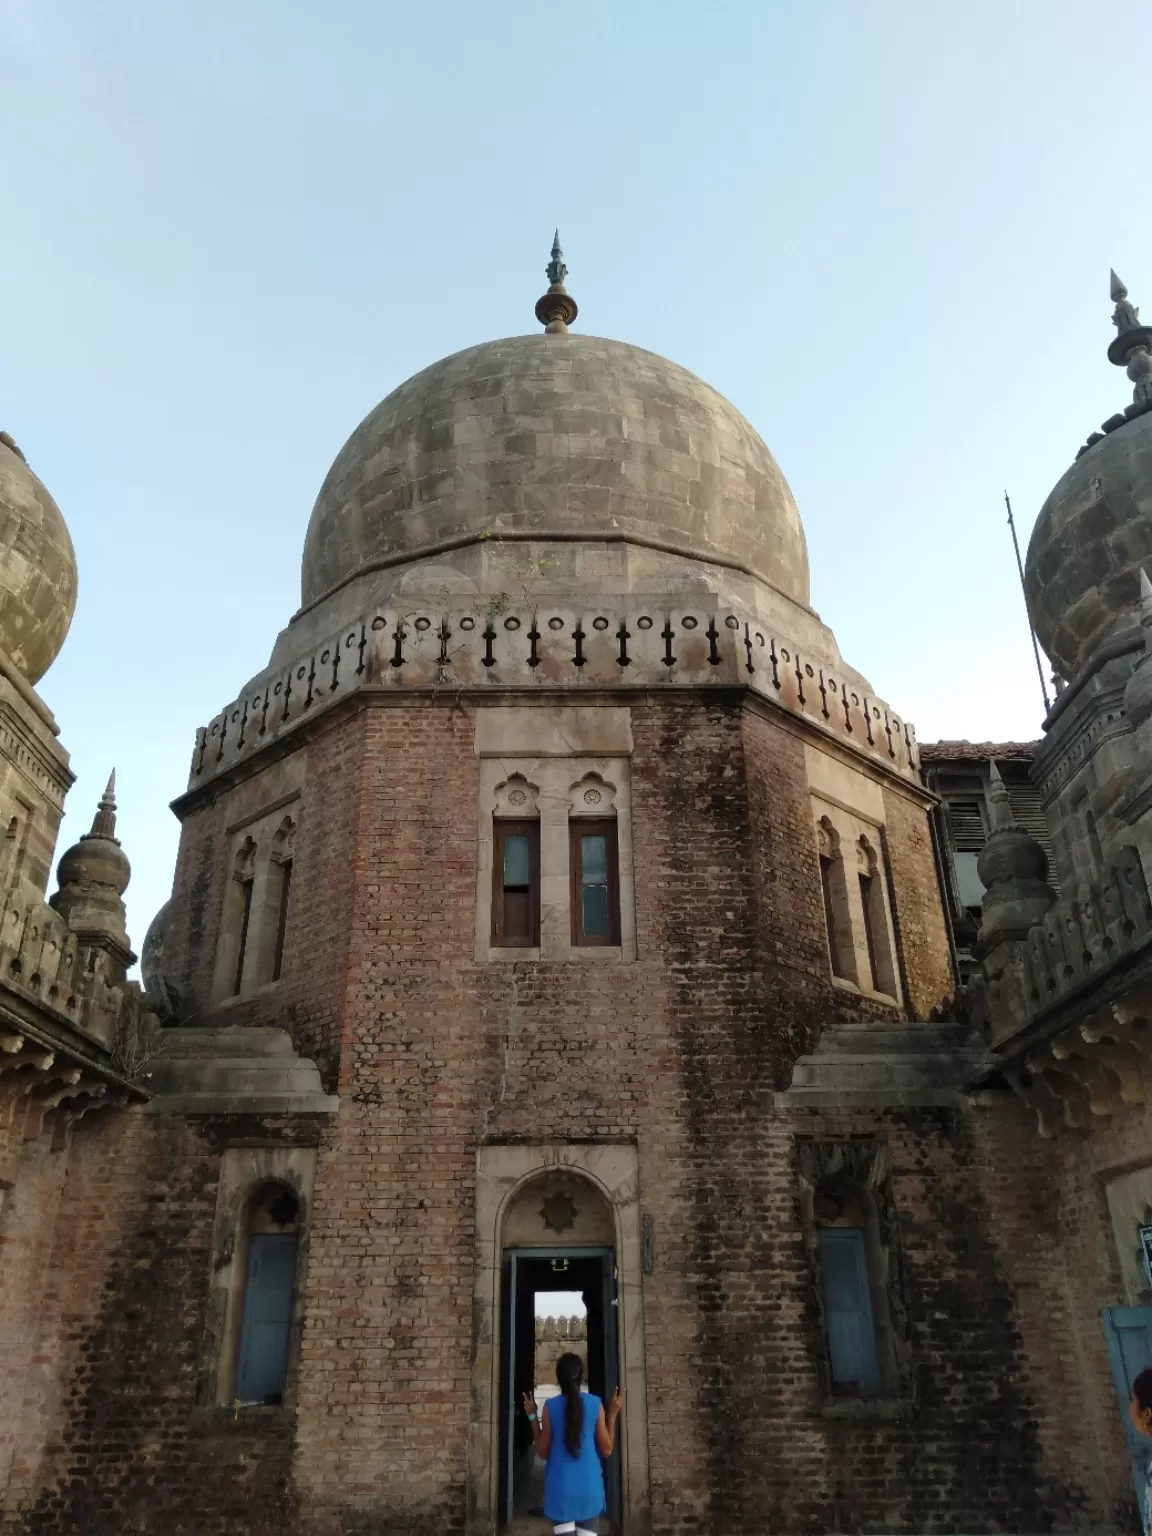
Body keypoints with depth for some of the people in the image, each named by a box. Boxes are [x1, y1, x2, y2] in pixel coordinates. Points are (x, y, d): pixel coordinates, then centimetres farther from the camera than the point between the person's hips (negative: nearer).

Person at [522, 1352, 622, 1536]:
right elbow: (607, 1450, 3)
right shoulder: (595, 1404, -2)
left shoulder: (551, 1406, -4)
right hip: (590, 1488, 1)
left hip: (560, 1489, -1)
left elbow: (543, 1453, 1)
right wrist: (613, 1414, 11)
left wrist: (532, 1416, 8)